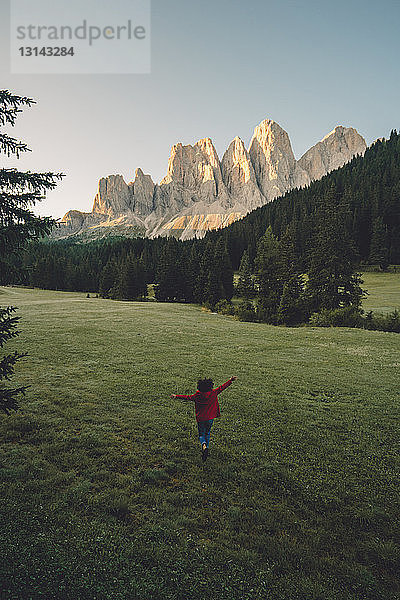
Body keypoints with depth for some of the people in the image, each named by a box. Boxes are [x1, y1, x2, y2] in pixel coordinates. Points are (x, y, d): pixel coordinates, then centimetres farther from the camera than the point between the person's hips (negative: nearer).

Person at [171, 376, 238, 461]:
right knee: (207, 433, 22)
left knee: (201, 434, 11)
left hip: (200, 419, -1)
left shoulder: (197, 396, -11)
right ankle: (205, 450, 25)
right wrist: (230, 380, 2)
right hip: (210, 418, 1)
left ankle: (204, 446, -18)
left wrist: (176, 396, 11)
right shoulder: (213, 393, -11)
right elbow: (221, 387, -6)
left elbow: (187, 397, -1)